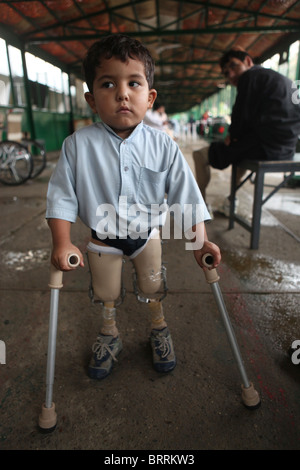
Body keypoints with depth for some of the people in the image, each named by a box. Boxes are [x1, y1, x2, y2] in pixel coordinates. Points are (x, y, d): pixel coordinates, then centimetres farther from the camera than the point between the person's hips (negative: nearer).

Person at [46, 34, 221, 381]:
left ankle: (159, 330, 49)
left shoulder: (162, 145, -16)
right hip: (102, 239, 0)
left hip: (147, 234, 0)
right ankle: (109, 335, 49)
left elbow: (185, 195, -11)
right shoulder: (79, 145, -18)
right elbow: (62, 195, -12)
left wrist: (199, 240, -16)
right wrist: (62, 243, -18)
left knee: (152, 290, 20)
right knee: (105, 295, 20)